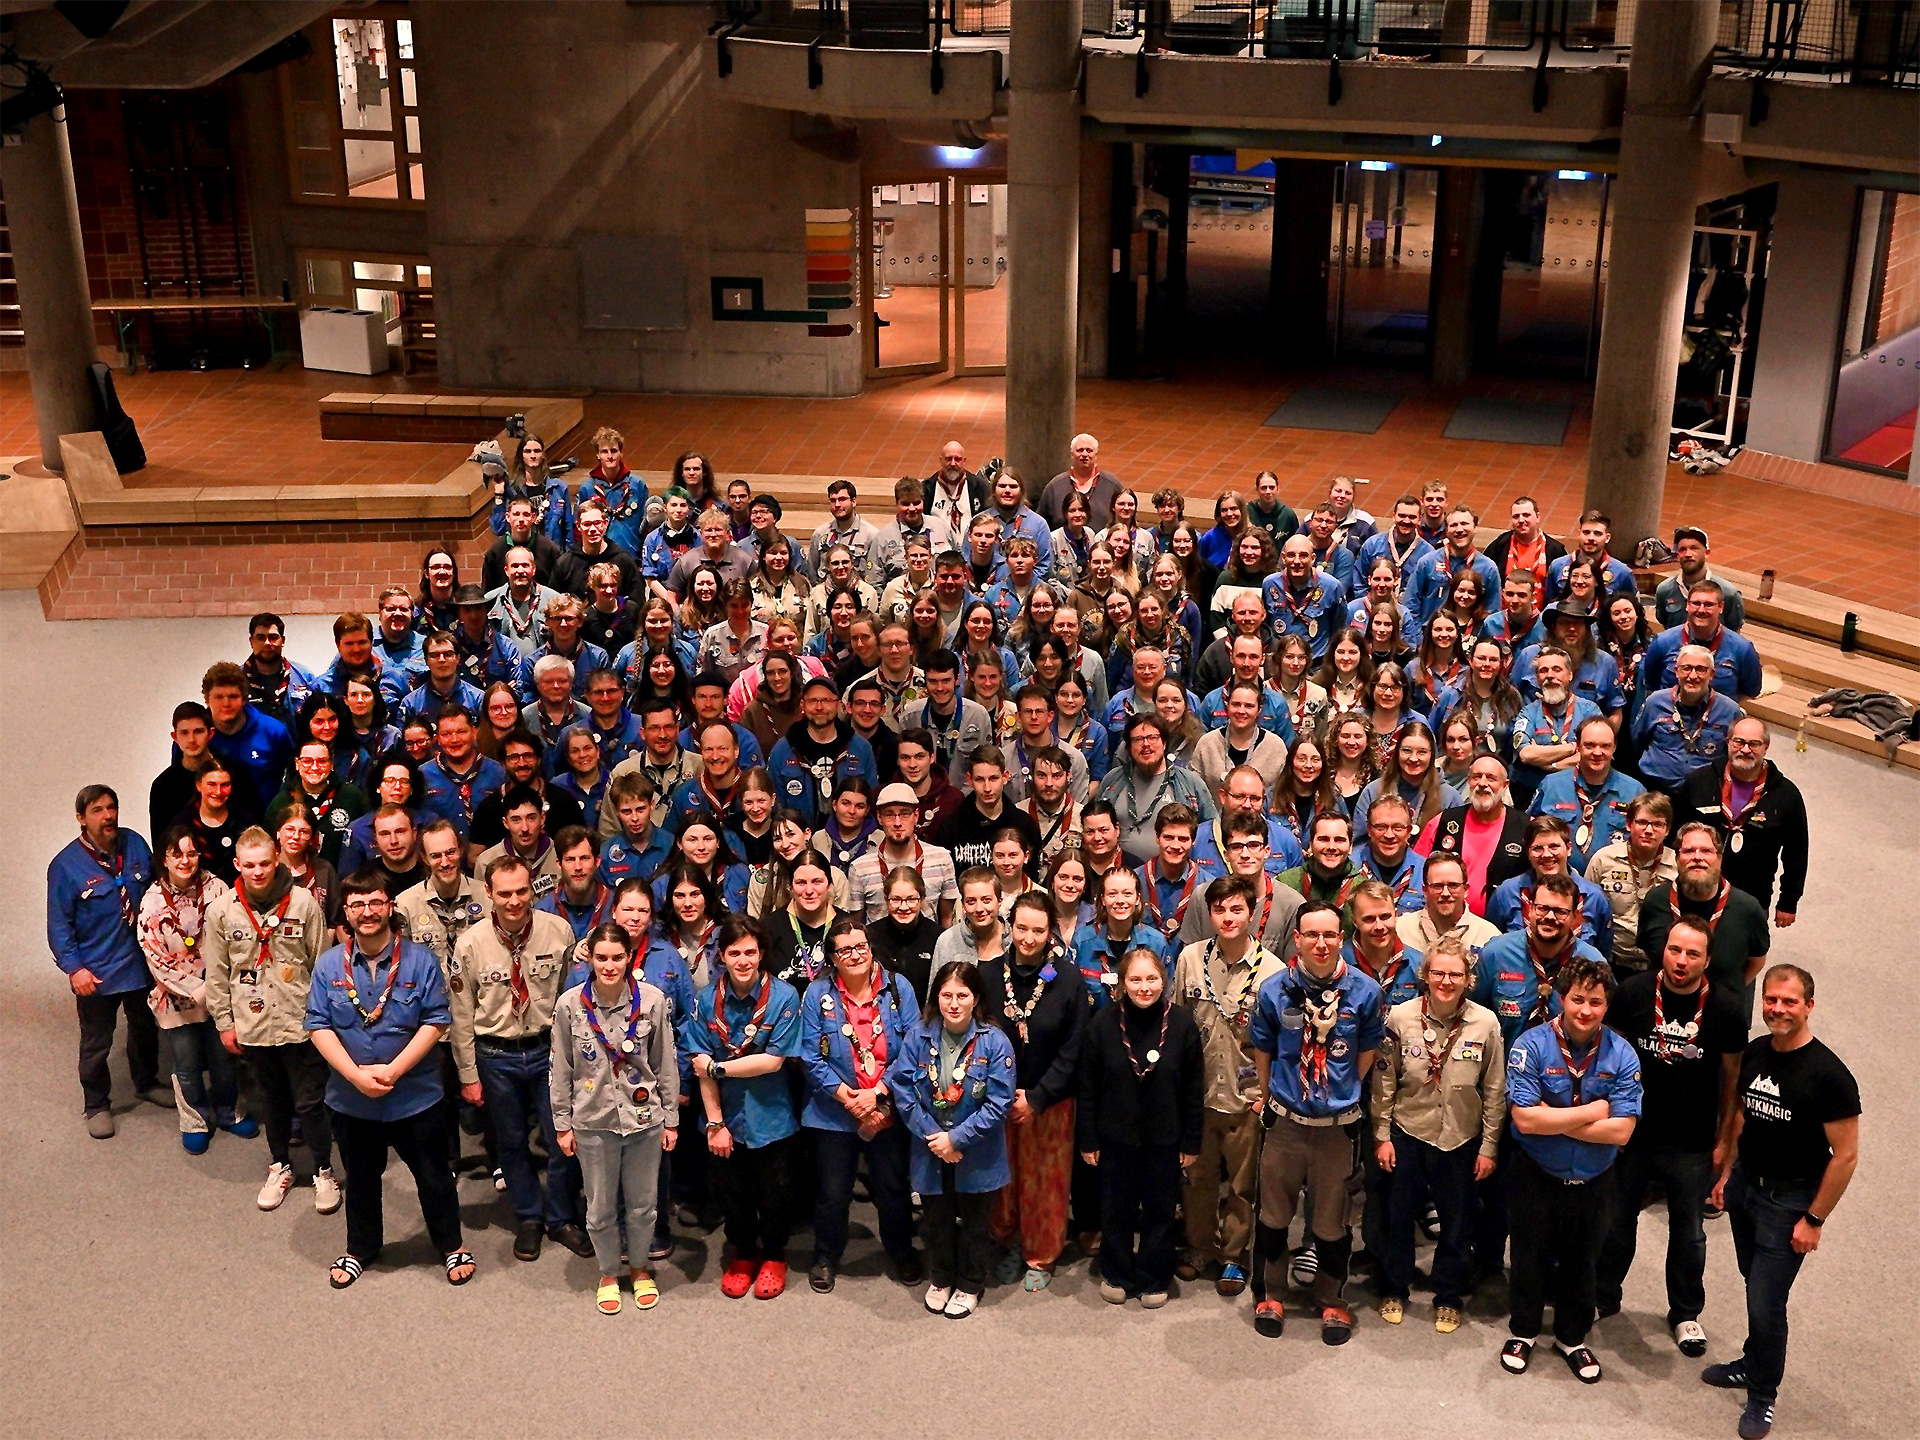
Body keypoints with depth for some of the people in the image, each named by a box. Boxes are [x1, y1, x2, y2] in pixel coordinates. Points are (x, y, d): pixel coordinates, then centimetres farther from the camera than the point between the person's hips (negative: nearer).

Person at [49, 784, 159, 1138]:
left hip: (141, 963, 5)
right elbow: (59, 926, -13)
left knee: (145, 1029, 24)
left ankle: (147, 1083, 46)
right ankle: (97, 1106, 28)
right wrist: (74, 968, -19)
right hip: (96, 974, -4)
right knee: (96, 1044, 9)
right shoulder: (66, 866, -16)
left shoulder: (135, 845, -4)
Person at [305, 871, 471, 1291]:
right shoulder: (329, 964, -3)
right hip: (350, 1098, 2)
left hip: (416, 1095, -2)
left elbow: (436, 1021, -11)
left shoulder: (420, 960, -9)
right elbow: (318, 1026, -6)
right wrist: (356, 1075, -18)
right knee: (360, 1177, 21)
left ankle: (452, 1246, 31)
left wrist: (392, 1070, -19)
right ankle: (360, 1249, 41)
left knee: (433, 1175, 11)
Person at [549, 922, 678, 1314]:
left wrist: (671, 1119, 4)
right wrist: (562, 1124, 3)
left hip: (645, 1119, 0)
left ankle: (640, 1268, 37)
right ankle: (608, 1273, 35)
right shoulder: (570, 1005, -9)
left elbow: (666, 1064, 0)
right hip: (593, 1122, 0)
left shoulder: (652, 1000, -9)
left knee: (643, 1205, 13)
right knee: (600, 1208, 12)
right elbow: (559, 1070, 1)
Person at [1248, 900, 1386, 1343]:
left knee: (1332, 1221, 11)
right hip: (1284, 1120, 1)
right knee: (1273, 1214, 13)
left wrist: (1347, 1090, 6)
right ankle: (1271, 1295, 33)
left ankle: (1331, 1302, 31)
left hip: (1339, 1123, -1)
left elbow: (1368, 1049, 5)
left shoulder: (1364, 991, -10)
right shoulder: (1274, 989, -9)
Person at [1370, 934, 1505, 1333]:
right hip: (1407, 1133, 0)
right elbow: (1383, 1082, -4)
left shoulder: (1485, 1024, -13)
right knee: (1398, 1216, 13)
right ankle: (1394, 1290, 34)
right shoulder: (1400, 1017, -13)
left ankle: (1449, 1297, 34)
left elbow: (1495, 1092, -4)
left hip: (1462, 1139, 0)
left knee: (1456, 1224, 13)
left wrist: (1489, 1146, -2)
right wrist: (1382, 1136, -2)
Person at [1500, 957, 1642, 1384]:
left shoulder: (1621, 1056, -11)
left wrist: (1554, 1119, -22)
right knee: (1531, 1257, 15)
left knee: (1581, 1261, 18)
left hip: (1593, 1181, 2)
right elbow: (1525, 1118, -26)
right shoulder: (1531, 1046, -17)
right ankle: (1522, 1332, 38)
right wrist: (1590, 1113, -21)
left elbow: (1621, 1131, -18)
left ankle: (1572, 1339, 39)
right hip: (1536, 1175, -2)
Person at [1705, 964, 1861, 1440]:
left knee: (1766, 1302, -1)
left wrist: (1814, 1220, -13)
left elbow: (1845, 1155, -16)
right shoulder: (1753, 1053, -1)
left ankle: (1763, 1394, 19)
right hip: (1745, 1184, 5)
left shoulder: (1829, 1075, -20)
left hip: (1789, 1200, -5)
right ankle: (1753, 1365, 36)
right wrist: (1726, 1172, 15)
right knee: (1755, 1287, 16)